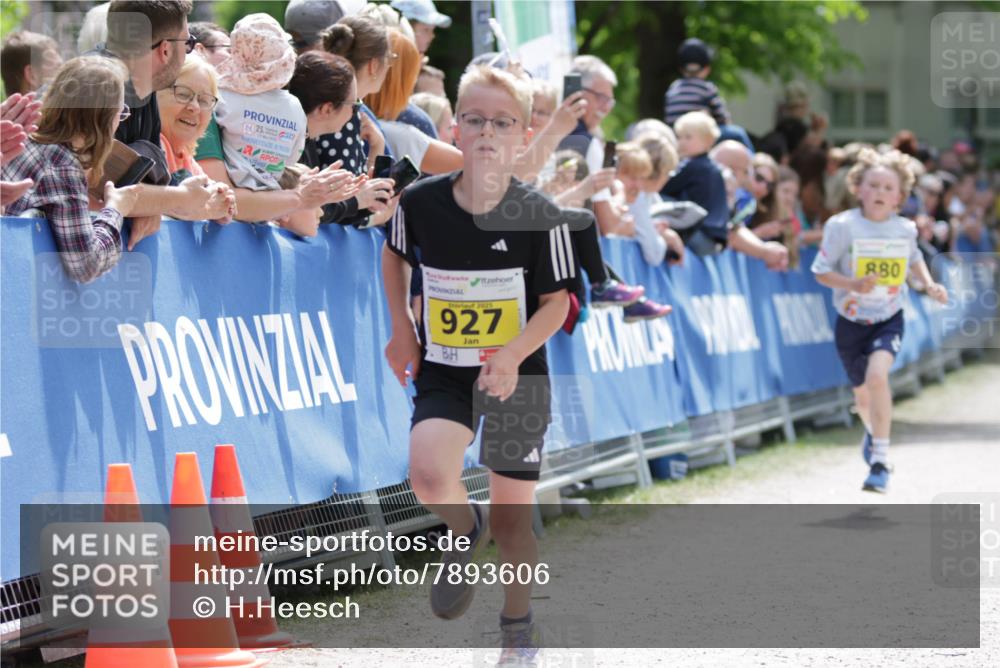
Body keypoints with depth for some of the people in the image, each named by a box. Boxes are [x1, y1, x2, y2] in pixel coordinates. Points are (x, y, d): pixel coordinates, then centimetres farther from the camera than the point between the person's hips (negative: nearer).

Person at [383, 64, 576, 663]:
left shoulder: (540, 217, -15)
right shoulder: (421, 202, -10)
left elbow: (557, 302, -8)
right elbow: (395, 254, 12)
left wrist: (512, 356, -24)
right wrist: (401, 330, 7)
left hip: (517, 376, -1)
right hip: (443, 373, 1)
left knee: (513, 519, 7)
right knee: (430, 473, -28)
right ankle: (465, 532, 7)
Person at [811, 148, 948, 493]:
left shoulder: (905, 229, -4)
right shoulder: (842, 226, -14)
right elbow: (821, 271, -8)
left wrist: (929, 284, 4)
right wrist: (852, 284, -24)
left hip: (889, 319, 0)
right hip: (851, 320, 1)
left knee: (877, 375, -27)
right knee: (863, 393, 15)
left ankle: (880, 461, -20)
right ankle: (873, 430, 54)